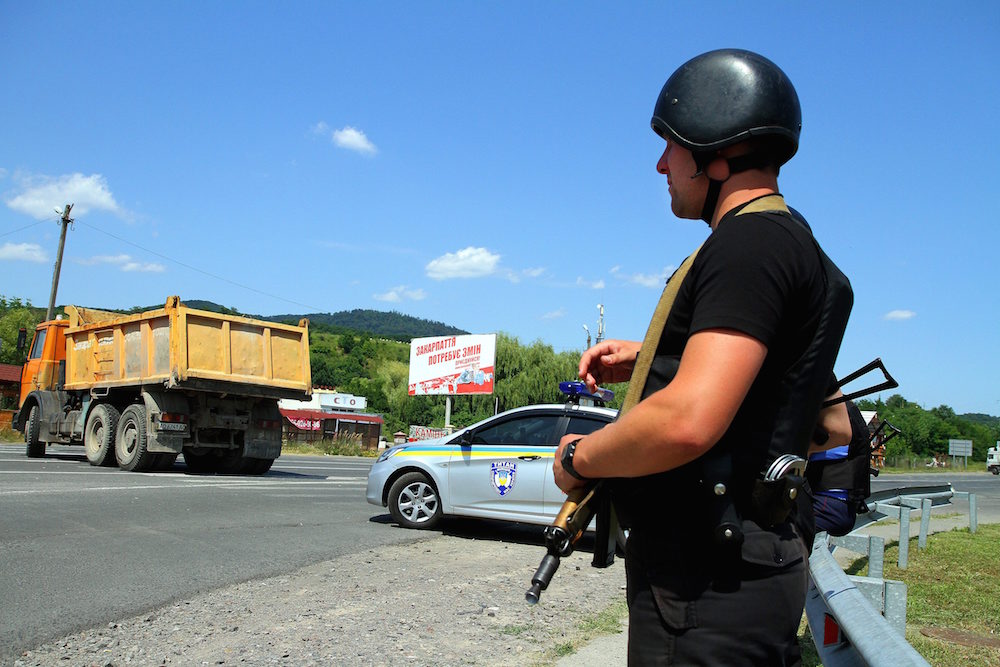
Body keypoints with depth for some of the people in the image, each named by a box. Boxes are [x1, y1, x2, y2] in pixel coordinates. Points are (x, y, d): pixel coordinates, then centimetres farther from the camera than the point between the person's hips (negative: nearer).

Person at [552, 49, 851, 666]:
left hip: (706, 588, -10)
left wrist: (578, 458, -14)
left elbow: (689, 421, -32)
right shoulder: (785, 239, 14)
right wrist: (647, 360, 15)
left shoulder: (751, 242, -19)